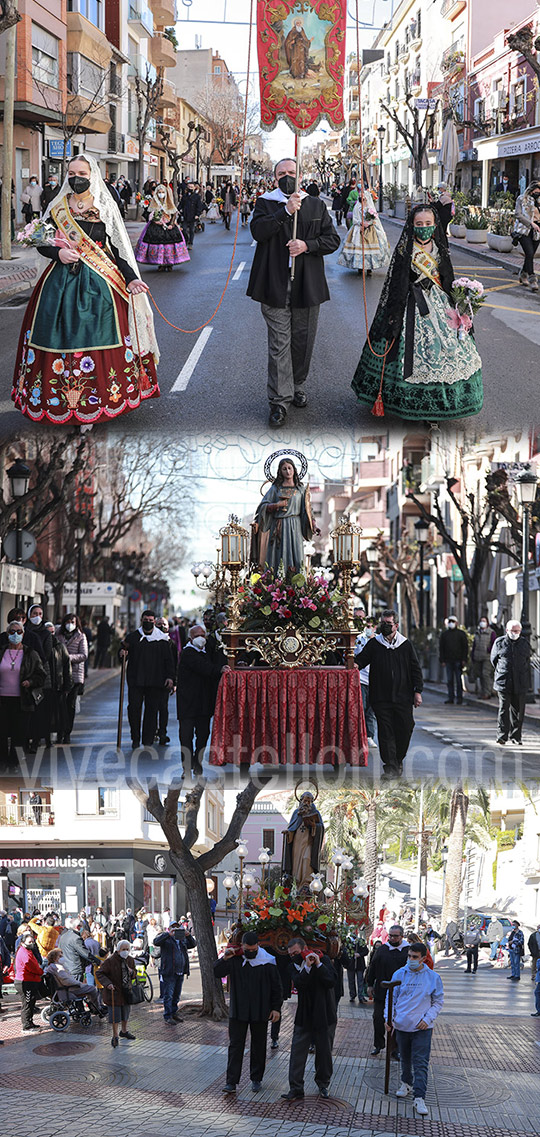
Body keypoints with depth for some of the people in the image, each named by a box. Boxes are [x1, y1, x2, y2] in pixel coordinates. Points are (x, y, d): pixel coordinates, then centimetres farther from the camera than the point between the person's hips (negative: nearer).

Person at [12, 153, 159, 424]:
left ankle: (92, 402, 0)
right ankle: (59, 400, 5)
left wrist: (130, 279, -10)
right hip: (61, 281, 2)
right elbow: (41, 243, 11)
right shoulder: (57, 208, 8)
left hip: (98, 284, -2)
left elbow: (117, 249, 2)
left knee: (95, 337, -7)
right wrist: (58, 253, -10)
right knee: (60, 333, -2)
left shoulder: (105, 209, 3)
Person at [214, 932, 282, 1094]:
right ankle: (231, 1082, -3)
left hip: (260, 1012, 0)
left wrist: (276, 1008, -1)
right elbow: (216, 973, -2)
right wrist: (224, 959, -17)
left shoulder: (267, 962, -3)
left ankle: (256, 1079, 23)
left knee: (258, 1046, 10)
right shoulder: (235, 959, -1)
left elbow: (276, 986, 3)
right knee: (235, 1045, -2)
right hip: (238, 1011, 0)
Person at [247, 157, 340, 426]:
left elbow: (332, 239, 7)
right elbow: (257, 230, -14)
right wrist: (286, 211, -20)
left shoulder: (316, 205, 10)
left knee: (303, 340, 10)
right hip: (275, 285, -3)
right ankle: (279, 400, -6)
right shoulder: (265, 203, 4)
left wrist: (307, 245, -10)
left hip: (307, 285, 3)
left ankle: (297, 387, 29)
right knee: (279, 343, -6)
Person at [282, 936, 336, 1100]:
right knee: (298, 1050, -4)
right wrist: (307, 967, -26)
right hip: (304, 1016, 2)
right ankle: (295, 1088, -2)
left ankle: (323, 1084, 25)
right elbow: (298, 984, -16)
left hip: (324, 1014, -2)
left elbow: (331, 981, -16)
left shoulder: (322, 959, -4)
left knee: (324, 1052, 8)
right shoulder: (293, 965, 2)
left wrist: (318, 964, -21)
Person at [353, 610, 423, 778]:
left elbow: (415, 669, 9)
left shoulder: (406, 645, 8)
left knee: (405, 729, 1)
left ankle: (399, 760, 22)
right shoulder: (374, 644, 8)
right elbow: (362, 659, 8)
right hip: (381, 698, 0)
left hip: (403, 696, 0)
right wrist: (355, 665, -16)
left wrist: (418, 691, 4)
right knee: (385, 731, -4)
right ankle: (390, 766, -2)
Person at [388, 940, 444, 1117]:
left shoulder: (433, 978, -3)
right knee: (405, 1059, 19)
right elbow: (391, 998, 8)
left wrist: (428, 1019, -10)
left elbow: (438, 1002, 4)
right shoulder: (399, 974, 1)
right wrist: (389, 1018, -5)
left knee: (421, 1063, -9)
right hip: (402, 1025, 3)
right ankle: (406, 1083, 41)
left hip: (422, 1028, -3)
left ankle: (419, 1098, -11)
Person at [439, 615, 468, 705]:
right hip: (448, 661, 3)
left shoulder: (461, 633, 7)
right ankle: (451, 697, 6)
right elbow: (441, 648, 13)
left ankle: (459, 697, 2)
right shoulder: (444, 634, 14)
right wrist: (442, 660, 3)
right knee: (449, 680, 3)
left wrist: (464, 660, -5)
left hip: (458, 660, -3)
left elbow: (465, 647, 4)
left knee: (458, 680, -3)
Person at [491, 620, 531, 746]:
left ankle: (515, 737, 15)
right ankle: (502, 737, -8)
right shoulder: (499, 642, 3)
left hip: (520, 683, 2)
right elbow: (494, 660, 12)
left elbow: (527, 662, 16)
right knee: (504, 709, -8)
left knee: (518, 711, 5)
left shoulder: (525, 643, 9)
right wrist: (501, 673, 9)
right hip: (503, 683, -2)